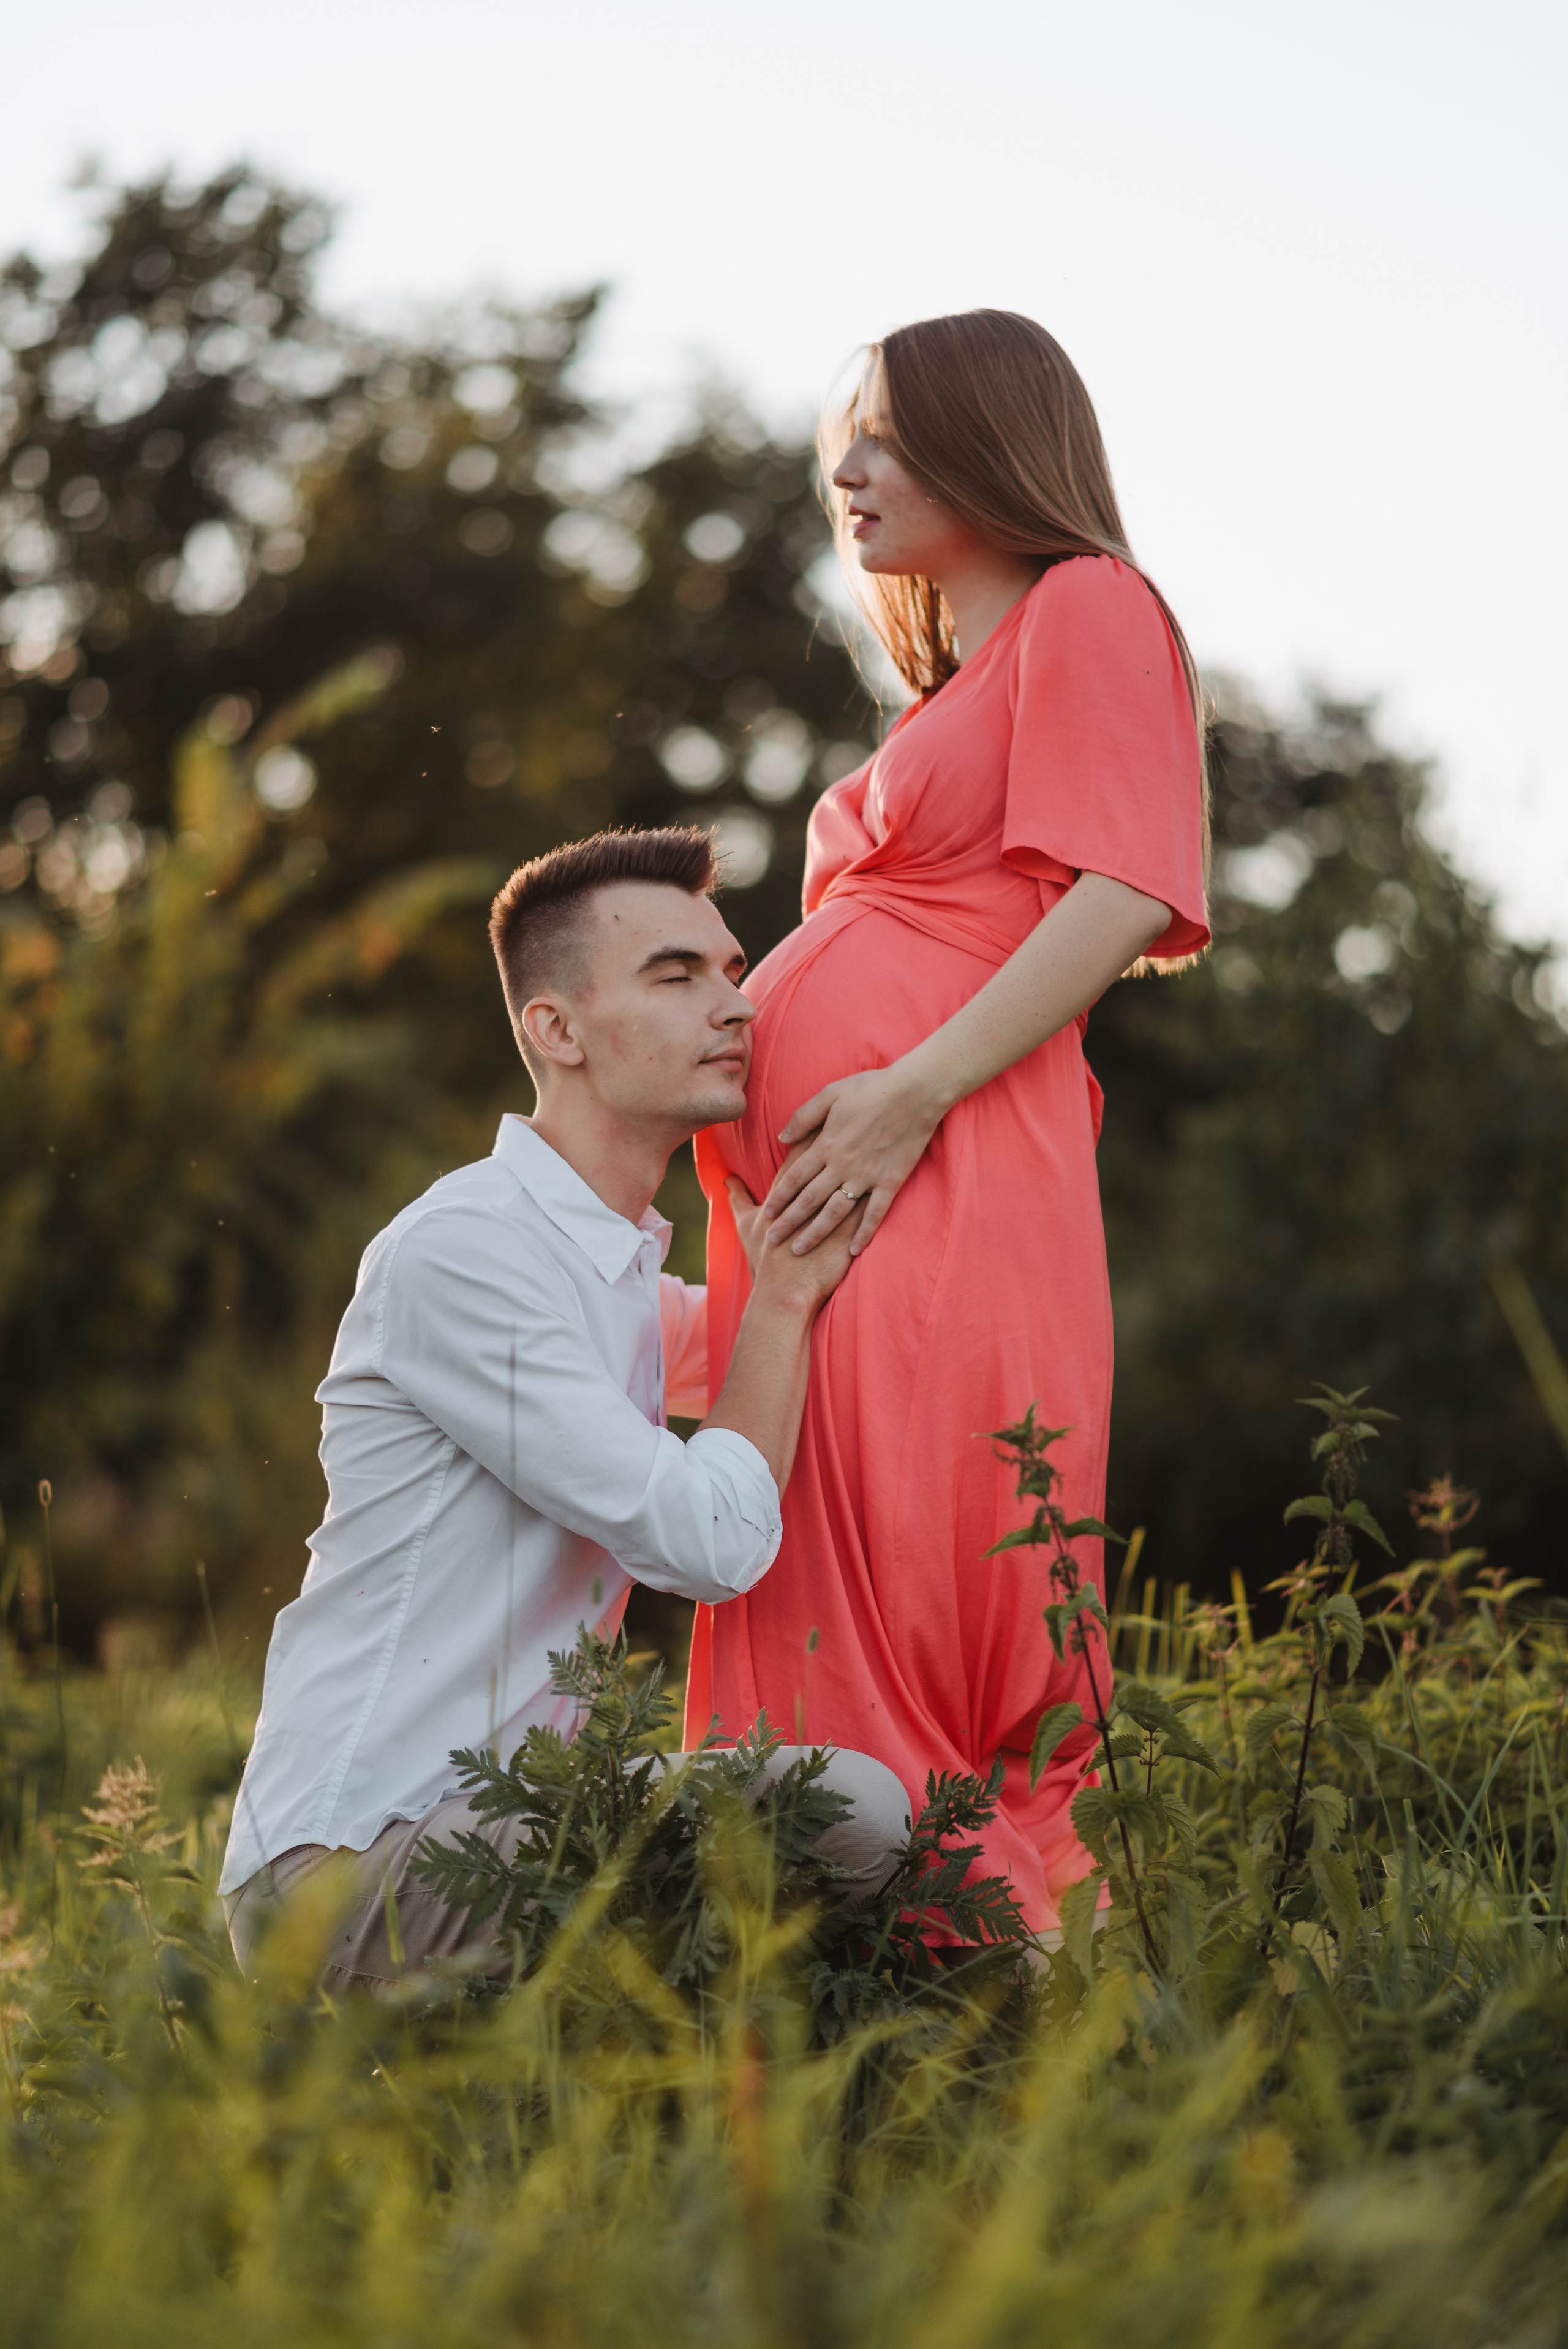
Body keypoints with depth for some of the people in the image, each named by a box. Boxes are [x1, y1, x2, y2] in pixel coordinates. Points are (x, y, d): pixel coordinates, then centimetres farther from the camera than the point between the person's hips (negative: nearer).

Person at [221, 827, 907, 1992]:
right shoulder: (462, 1248, -13)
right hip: (349, 1863, -10)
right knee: (846, 1814, -24)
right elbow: (710, 1542, -16)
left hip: (491, 1815, 10)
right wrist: (789, 1290, -3)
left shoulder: (625, 1274, 17)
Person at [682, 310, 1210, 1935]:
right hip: (816, 1208, 9)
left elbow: (1123, 896, -10)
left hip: (937, 1188, -9)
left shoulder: (1091, 609, 4)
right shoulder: (950, 696, 31)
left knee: (920, 1609, -15)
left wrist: (910, 1093, -18)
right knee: (824, 1613, 4)